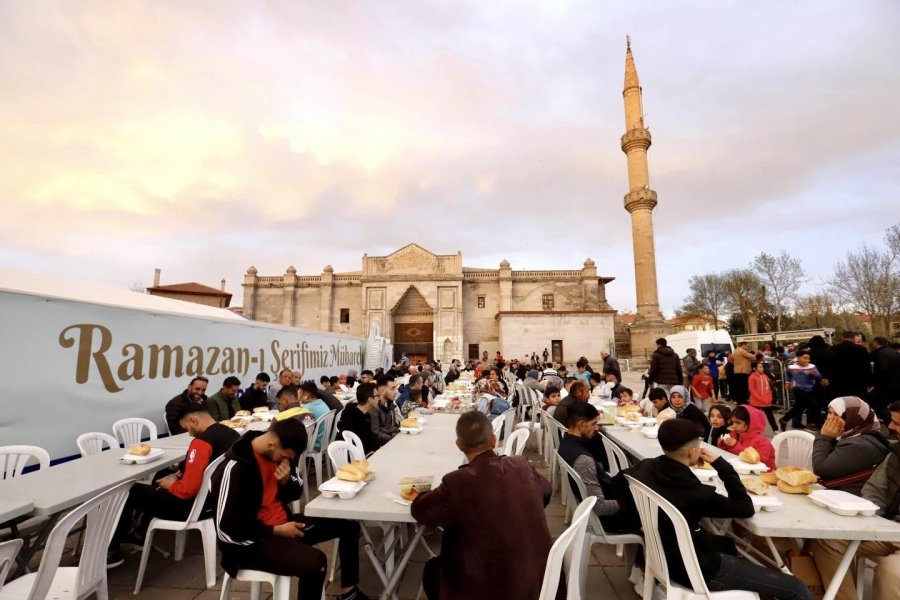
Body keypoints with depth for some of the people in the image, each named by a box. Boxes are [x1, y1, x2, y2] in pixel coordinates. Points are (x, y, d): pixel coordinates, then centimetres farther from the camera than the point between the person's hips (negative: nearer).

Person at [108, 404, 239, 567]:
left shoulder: (202, 442, -27)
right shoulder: (232, 433, -1)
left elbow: (187, 490, -27)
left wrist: (172, 485, -6)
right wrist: (180, 475, 12)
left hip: (196, 505, -8)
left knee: (131, 491, 9)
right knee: (162, 477, 28)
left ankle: (113, 551, 27)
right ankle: (140, 534, 40)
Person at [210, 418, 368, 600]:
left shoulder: (281, 452, -2)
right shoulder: (235, 468, -25)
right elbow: (227, 530, -21)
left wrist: (286, 481, -14)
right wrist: (276, 530, -19)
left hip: (284, 523, 8)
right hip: (253, 541, -8)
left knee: (349, 526, 3)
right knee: (315, 563, -32)